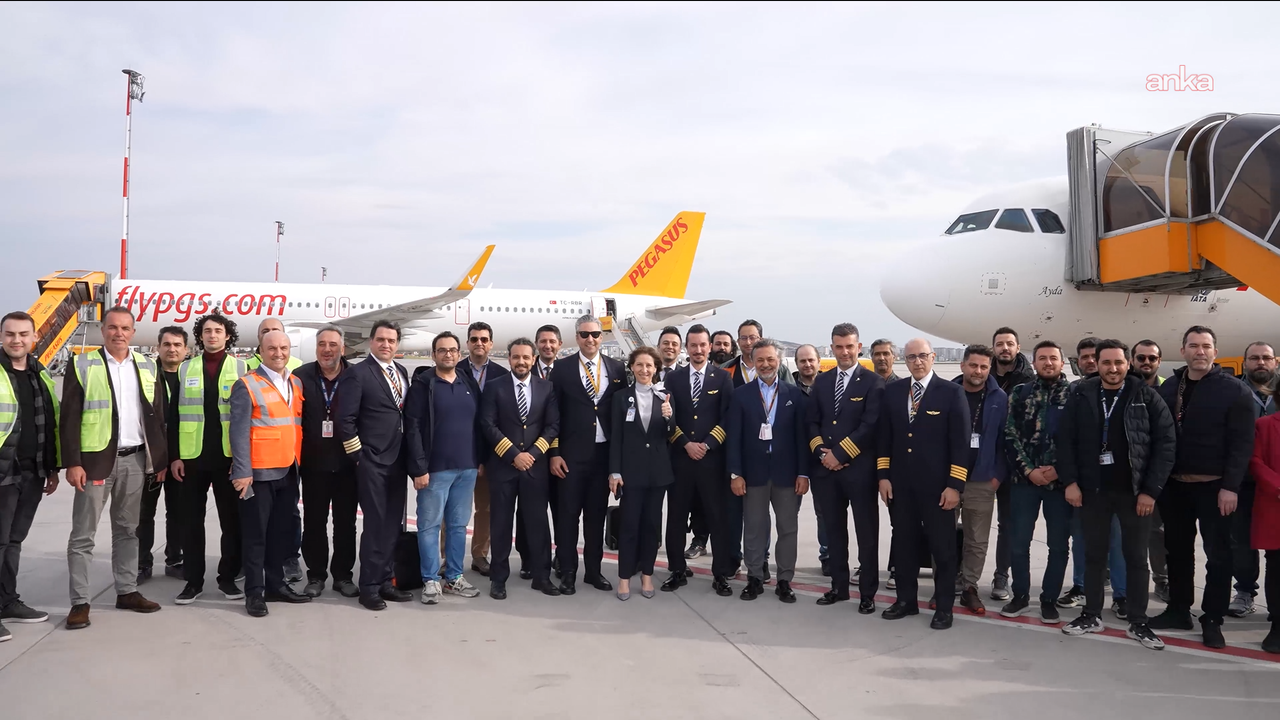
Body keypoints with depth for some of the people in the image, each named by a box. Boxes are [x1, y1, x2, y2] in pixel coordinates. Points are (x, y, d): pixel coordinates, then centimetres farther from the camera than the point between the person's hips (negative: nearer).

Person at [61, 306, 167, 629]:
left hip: (135, 459, 4)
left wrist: (161, 460, 6)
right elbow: (69, 418, -5)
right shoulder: (83, 365, -2)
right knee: (83, 533, 0)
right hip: (96, 459, -4)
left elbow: (156, 416, 11)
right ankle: (80, 602, 5)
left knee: (127, 530, 11)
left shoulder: (146, 366, 10)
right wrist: (72, 462, -12)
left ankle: (127, 591, 19)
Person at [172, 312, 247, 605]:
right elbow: (174, 414, 7)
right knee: (192, 520, 6)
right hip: (193, 456, 2)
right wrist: (175, 455, 0)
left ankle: (228, 578, 15)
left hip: (229, 456, -1)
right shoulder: (185, 369, 8)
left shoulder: (241, 367, 3)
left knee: (231, 520, 4)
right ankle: (193, 580, 15)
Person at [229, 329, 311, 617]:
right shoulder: (247, 385, -7)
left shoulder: (296, 384, 12)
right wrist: (242, 472, -17)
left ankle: (276, 584, 23)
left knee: (282, 532, 12)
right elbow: (239, 432, -11)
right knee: (256, 534, 1)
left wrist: (300, 463, 11)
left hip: (288, 471, 6)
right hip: (259, 472, -6)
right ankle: (254, 592, 9)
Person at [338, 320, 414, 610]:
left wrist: (408, 455, 9)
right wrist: (359, 456, -11)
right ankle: (369, 587, 9)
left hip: (397, 461, 6)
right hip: (371, 462, -6)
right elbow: (345, 420, -13)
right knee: (375, 525, -2)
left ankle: (385, 581, 22)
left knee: (392, 525, 11)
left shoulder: (402, 372, 11)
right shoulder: (358, 373, -10)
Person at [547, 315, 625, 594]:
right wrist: (554, 452, -6)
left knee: (597, 513, 11)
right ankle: (567, 572, 13)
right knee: (568, 513, 3)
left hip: (605, 452, 2)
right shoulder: (562, 368, -1)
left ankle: (593, 570, 22)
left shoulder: (617, 368, 5)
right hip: (572, 453, -2)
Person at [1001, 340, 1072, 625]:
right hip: (1025, 478, 1)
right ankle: (1021, 595, 20)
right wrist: (1029, 470, -9)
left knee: (1058, 544, 6)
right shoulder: (1020, 393, 4)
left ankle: (1049, 599, 19)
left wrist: (1059, 469, -11)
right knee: (1018, 542, 4)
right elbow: (1010, 435, 0)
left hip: (1061, 480, -1)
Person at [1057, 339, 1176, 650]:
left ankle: (1138, 623, 18)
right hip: (1092, 490, 1)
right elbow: (1065, 440, 1)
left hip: (1135, 491, -1)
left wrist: (1151, 489, -10)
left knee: (1136, 557, 8)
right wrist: (1070, 481, -7)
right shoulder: (1081, 396, 0)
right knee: (1094, 555, 11)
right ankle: (1092, 615, 23)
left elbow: (1166, 443, -5)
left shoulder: (1147, 397, -4)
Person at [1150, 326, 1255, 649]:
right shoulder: (1168, 388, 7)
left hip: (1214, 487, -4)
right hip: (1173, 485, 4)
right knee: (1177, 550, 13)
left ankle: (1212, 619, 14)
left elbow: (1242, 444, -11)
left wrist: (1230, 486, -17)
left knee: (1218, 554, 4)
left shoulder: (1235, 390, -5)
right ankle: (1179, 610, 25)